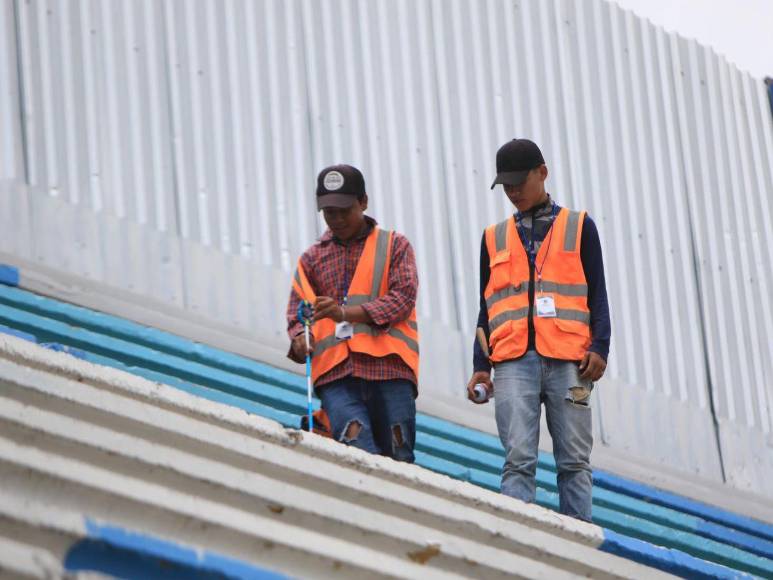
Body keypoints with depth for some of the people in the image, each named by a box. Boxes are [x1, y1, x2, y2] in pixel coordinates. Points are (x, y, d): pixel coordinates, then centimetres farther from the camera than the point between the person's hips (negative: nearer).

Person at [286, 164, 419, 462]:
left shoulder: (394, 245, 15)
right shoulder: (312, 259, 23)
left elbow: (403, 297, 0)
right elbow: (296, 315, 16)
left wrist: (346, 312, -15)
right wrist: (300, 339, -10)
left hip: (387, 364, -1)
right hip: (335, 371, 1)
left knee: (397, 458, -7)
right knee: (358, 451, -21)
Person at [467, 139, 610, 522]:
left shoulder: (579, 227, 15)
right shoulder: (494, 238, 21)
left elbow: (597, 293, 10)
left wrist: (599, 347, -4)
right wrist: (480, 366, 9)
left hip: (567, 359, -1)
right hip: (514, 361, 1)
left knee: (574, 460, -4)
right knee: (518, 459, -11)